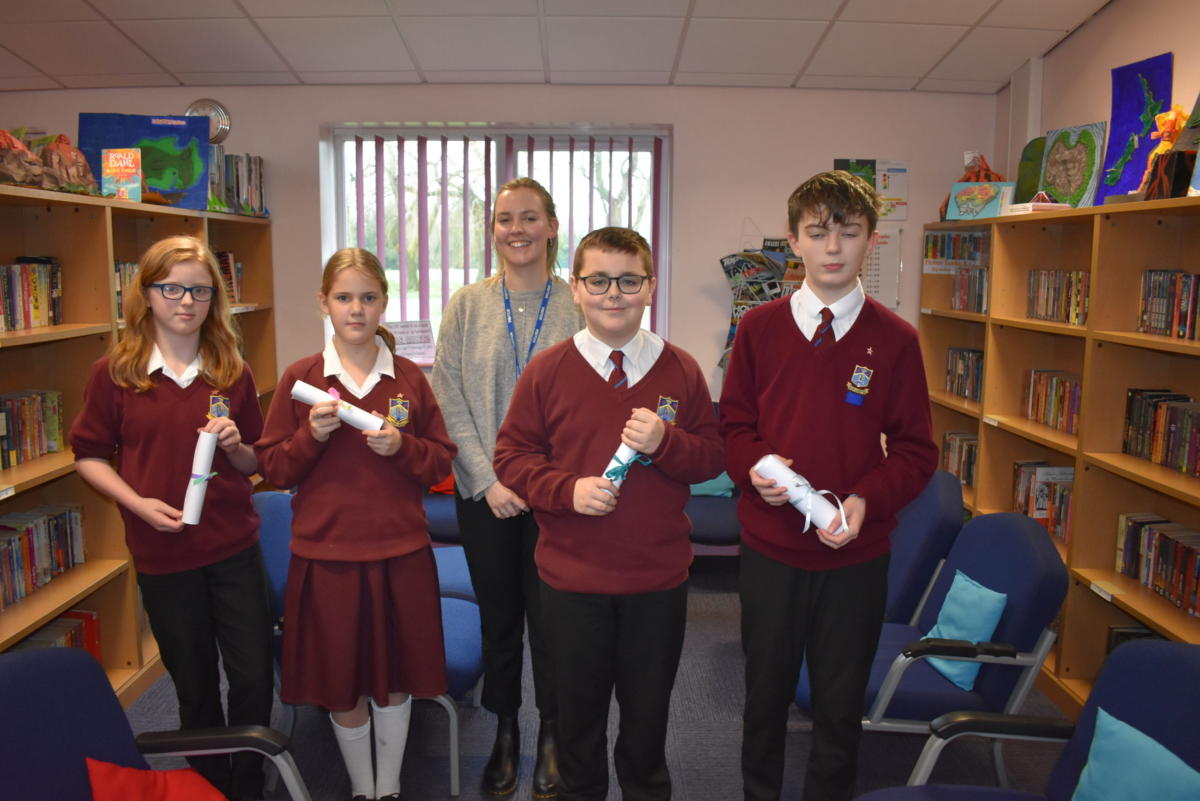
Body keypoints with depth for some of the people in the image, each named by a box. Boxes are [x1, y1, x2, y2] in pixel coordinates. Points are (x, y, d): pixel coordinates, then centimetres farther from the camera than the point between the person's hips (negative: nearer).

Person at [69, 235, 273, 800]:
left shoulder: (233, 373, 1)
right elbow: (89, 456, 1)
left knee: (254, 677, 6)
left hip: (234, 547, 2)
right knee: (195, 685, 14)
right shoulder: (114, 373, -5)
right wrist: (138, 502, -13)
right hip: (162, 554, -1)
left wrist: (234, 445, -13)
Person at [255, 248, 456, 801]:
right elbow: (274, 468, 0)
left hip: (400, 554, 1)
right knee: (341, 684, 12)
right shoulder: (300, 378, -2)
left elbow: (441, 461, 4)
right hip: (326, 554, 0)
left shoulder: (409, 378, 1)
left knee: (395, 677, 13)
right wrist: (312, 435, -18)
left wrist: (401, 446, -15)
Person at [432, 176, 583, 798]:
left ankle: (551, 739, 31)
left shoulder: (577, 306, -3)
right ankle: (505, 732, 35)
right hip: (484, 490, 2)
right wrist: (488, 478, -9)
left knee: (551, 617, 8)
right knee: (498, 617, 14)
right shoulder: (467, 305, 2)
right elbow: (449, 399, -1)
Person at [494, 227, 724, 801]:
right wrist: (568, 490, -18)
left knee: (648, 706, 19)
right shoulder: (547, 371, -6)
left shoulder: (680, 371, -3)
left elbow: (712, 456, 0)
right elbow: (511, 456, -3)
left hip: (658, 579, 1)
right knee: (578, 705, 18)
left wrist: (664, 442, -20)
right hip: (571, 579, 0)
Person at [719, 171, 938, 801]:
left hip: (856, 554, 0)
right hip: (770, 548, 1)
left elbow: (915, 450, -1)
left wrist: (866, 500, -18)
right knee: (765, 695, 17)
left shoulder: (895, 339, -4)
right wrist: (755, 469, -15)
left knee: (841, 706, 15)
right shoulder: (759, 328, -2)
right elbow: (734, 425, 5)